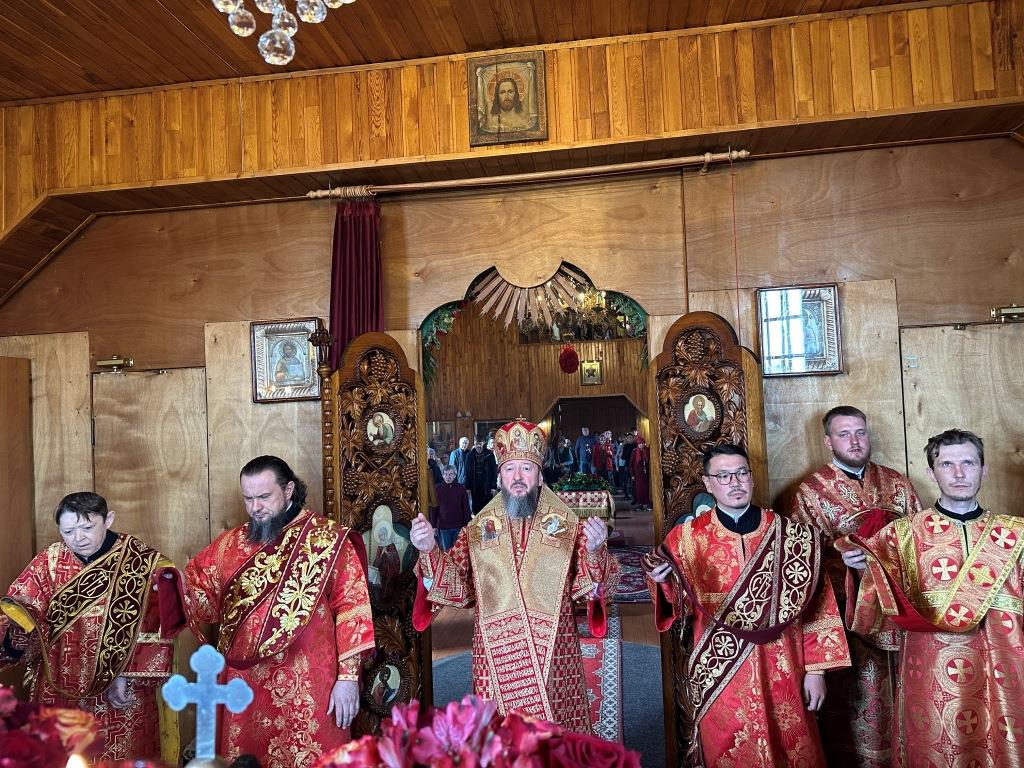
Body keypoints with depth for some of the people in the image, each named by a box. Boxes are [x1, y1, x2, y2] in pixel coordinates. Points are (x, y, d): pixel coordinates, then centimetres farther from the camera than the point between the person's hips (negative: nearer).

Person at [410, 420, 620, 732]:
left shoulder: (567, 526, 3)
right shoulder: (477, 530, 7)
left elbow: (588, 587, -3)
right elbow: (457, 585, 3)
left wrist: (593, 551, -22)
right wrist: (430, 551, -11)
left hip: (552, 656, -1)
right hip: (495, 657, 1)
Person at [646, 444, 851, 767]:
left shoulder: (791, 534, -1)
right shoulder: (686, 538, -3)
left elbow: (814, 605, 2)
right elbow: (681, 606, -5)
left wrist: (815, 669, 0)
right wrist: (664, 581, -26)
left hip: (782, 672, 1)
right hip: (719, 676, 0)